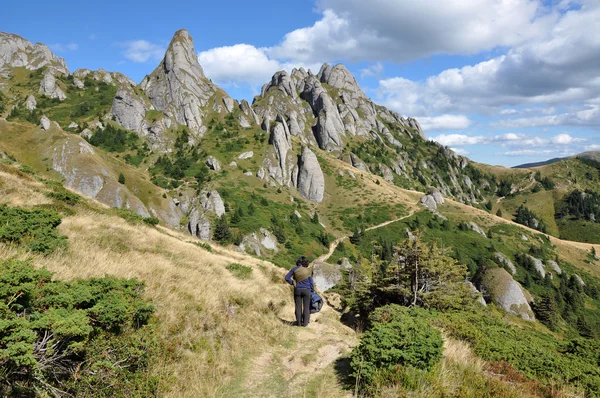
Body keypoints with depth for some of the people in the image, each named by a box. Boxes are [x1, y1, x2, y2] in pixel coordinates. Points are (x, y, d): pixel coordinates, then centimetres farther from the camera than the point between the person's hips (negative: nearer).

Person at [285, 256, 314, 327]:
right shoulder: (308, 271, -6)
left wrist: (293, 283, 7)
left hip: (297, 290, 1)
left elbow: (287, 278, -5)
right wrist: (312, 291, 7)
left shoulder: (294, 269, -5)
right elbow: (311, 282, -3)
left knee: (298, 307, 9)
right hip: (306, 290, -1)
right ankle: (305, 323, 11)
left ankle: (299, 322, 13)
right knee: (306, 307, 8)